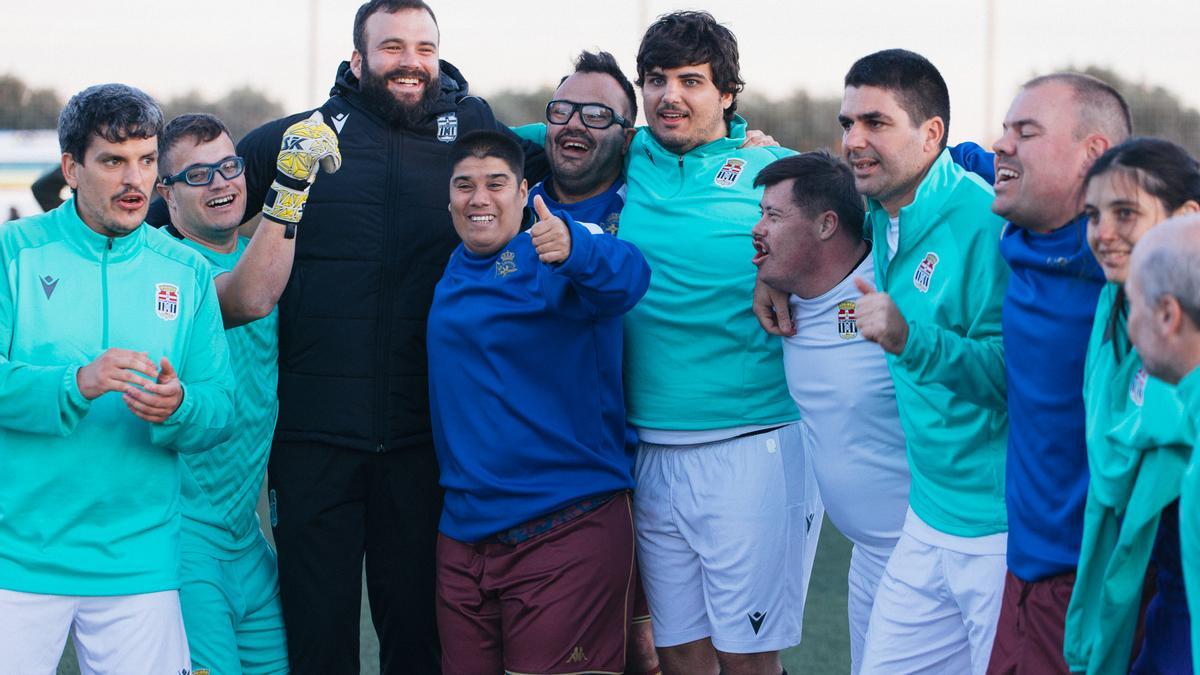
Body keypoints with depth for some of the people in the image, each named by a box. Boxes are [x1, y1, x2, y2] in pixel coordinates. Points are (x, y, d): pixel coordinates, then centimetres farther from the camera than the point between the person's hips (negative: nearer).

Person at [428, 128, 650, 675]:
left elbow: (625, 280, -31)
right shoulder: (454, 271, 11)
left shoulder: (552, 256, -9)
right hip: (464, 531, 7)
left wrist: (575, 250, -49)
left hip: (567, 527, -7)